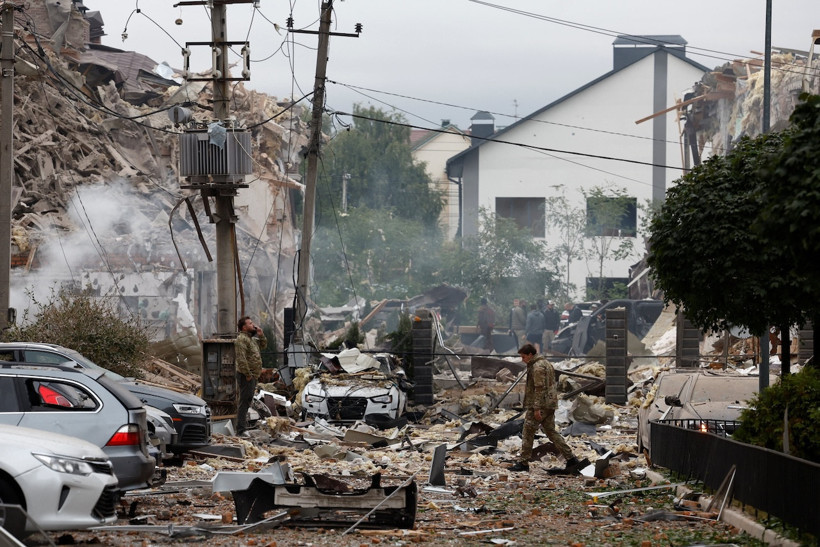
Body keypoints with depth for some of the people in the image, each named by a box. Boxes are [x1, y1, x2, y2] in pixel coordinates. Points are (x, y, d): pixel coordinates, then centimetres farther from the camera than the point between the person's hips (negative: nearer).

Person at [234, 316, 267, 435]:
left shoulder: (252, 338, 17)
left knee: (247, 400, 16)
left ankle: (243, 425, 26)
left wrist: (261, 335, 10)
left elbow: (263, 345, 29)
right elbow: (241, 359, -23)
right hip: (246, 375, -10)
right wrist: (248, 374, -23)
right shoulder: (241, 339, -15)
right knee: (244, 400, -10)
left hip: (252, 375, 10)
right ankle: (241, 429, -10)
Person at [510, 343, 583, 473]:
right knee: (551, 432, 11)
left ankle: (523, 463, 2)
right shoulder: (545, 363, 18)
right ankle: (571, 460, 6)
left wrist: (537, 408, -22)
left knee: (528, 432, -2)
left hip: (540, 405, -10)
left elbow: (540, 388, -21)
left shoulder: (537, 367, -15)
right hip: (550, 404, 10)